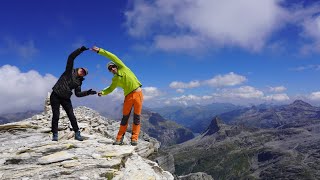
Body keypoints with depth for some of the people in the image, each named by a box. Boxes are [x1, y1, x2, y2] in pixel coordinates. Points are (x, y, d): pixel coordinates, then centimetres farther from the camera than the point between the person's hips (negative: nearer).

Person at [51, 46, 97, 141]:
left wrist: (88, 92, -12)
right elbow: (71, 57, -13)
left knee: (71, 116, -2)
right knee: (56, 116, -3)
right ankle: (55, 134, 8)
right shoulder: (70, 71, -3)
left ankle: (77, 133, 5)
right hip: (55, 96, -3)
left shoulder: (79, 82, 6)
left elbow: (78, 94, 1)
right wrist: (80, 50, -19)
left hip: (65, 98, 3)